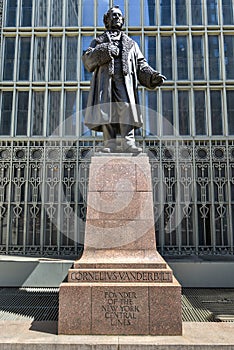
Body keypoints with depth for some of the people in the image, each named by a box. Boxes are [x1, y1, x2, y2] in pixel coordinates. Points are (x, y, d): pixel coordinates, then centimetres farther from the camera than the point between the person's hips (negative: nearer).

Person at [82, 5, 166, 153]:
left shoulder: (131, 43, 30)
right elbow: (87, 60, 10)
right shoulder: (99, 41, 26)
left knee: (127, 108, -18)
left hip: (124, 81, 0)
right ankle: (110, 144, -12)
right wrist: (103, 50, -6)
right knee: (106, 111, -11)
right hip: (105, 81, 0)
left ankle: (128, 143, -23)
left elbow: (141, 64, 20)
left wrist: (153, 76, 1)